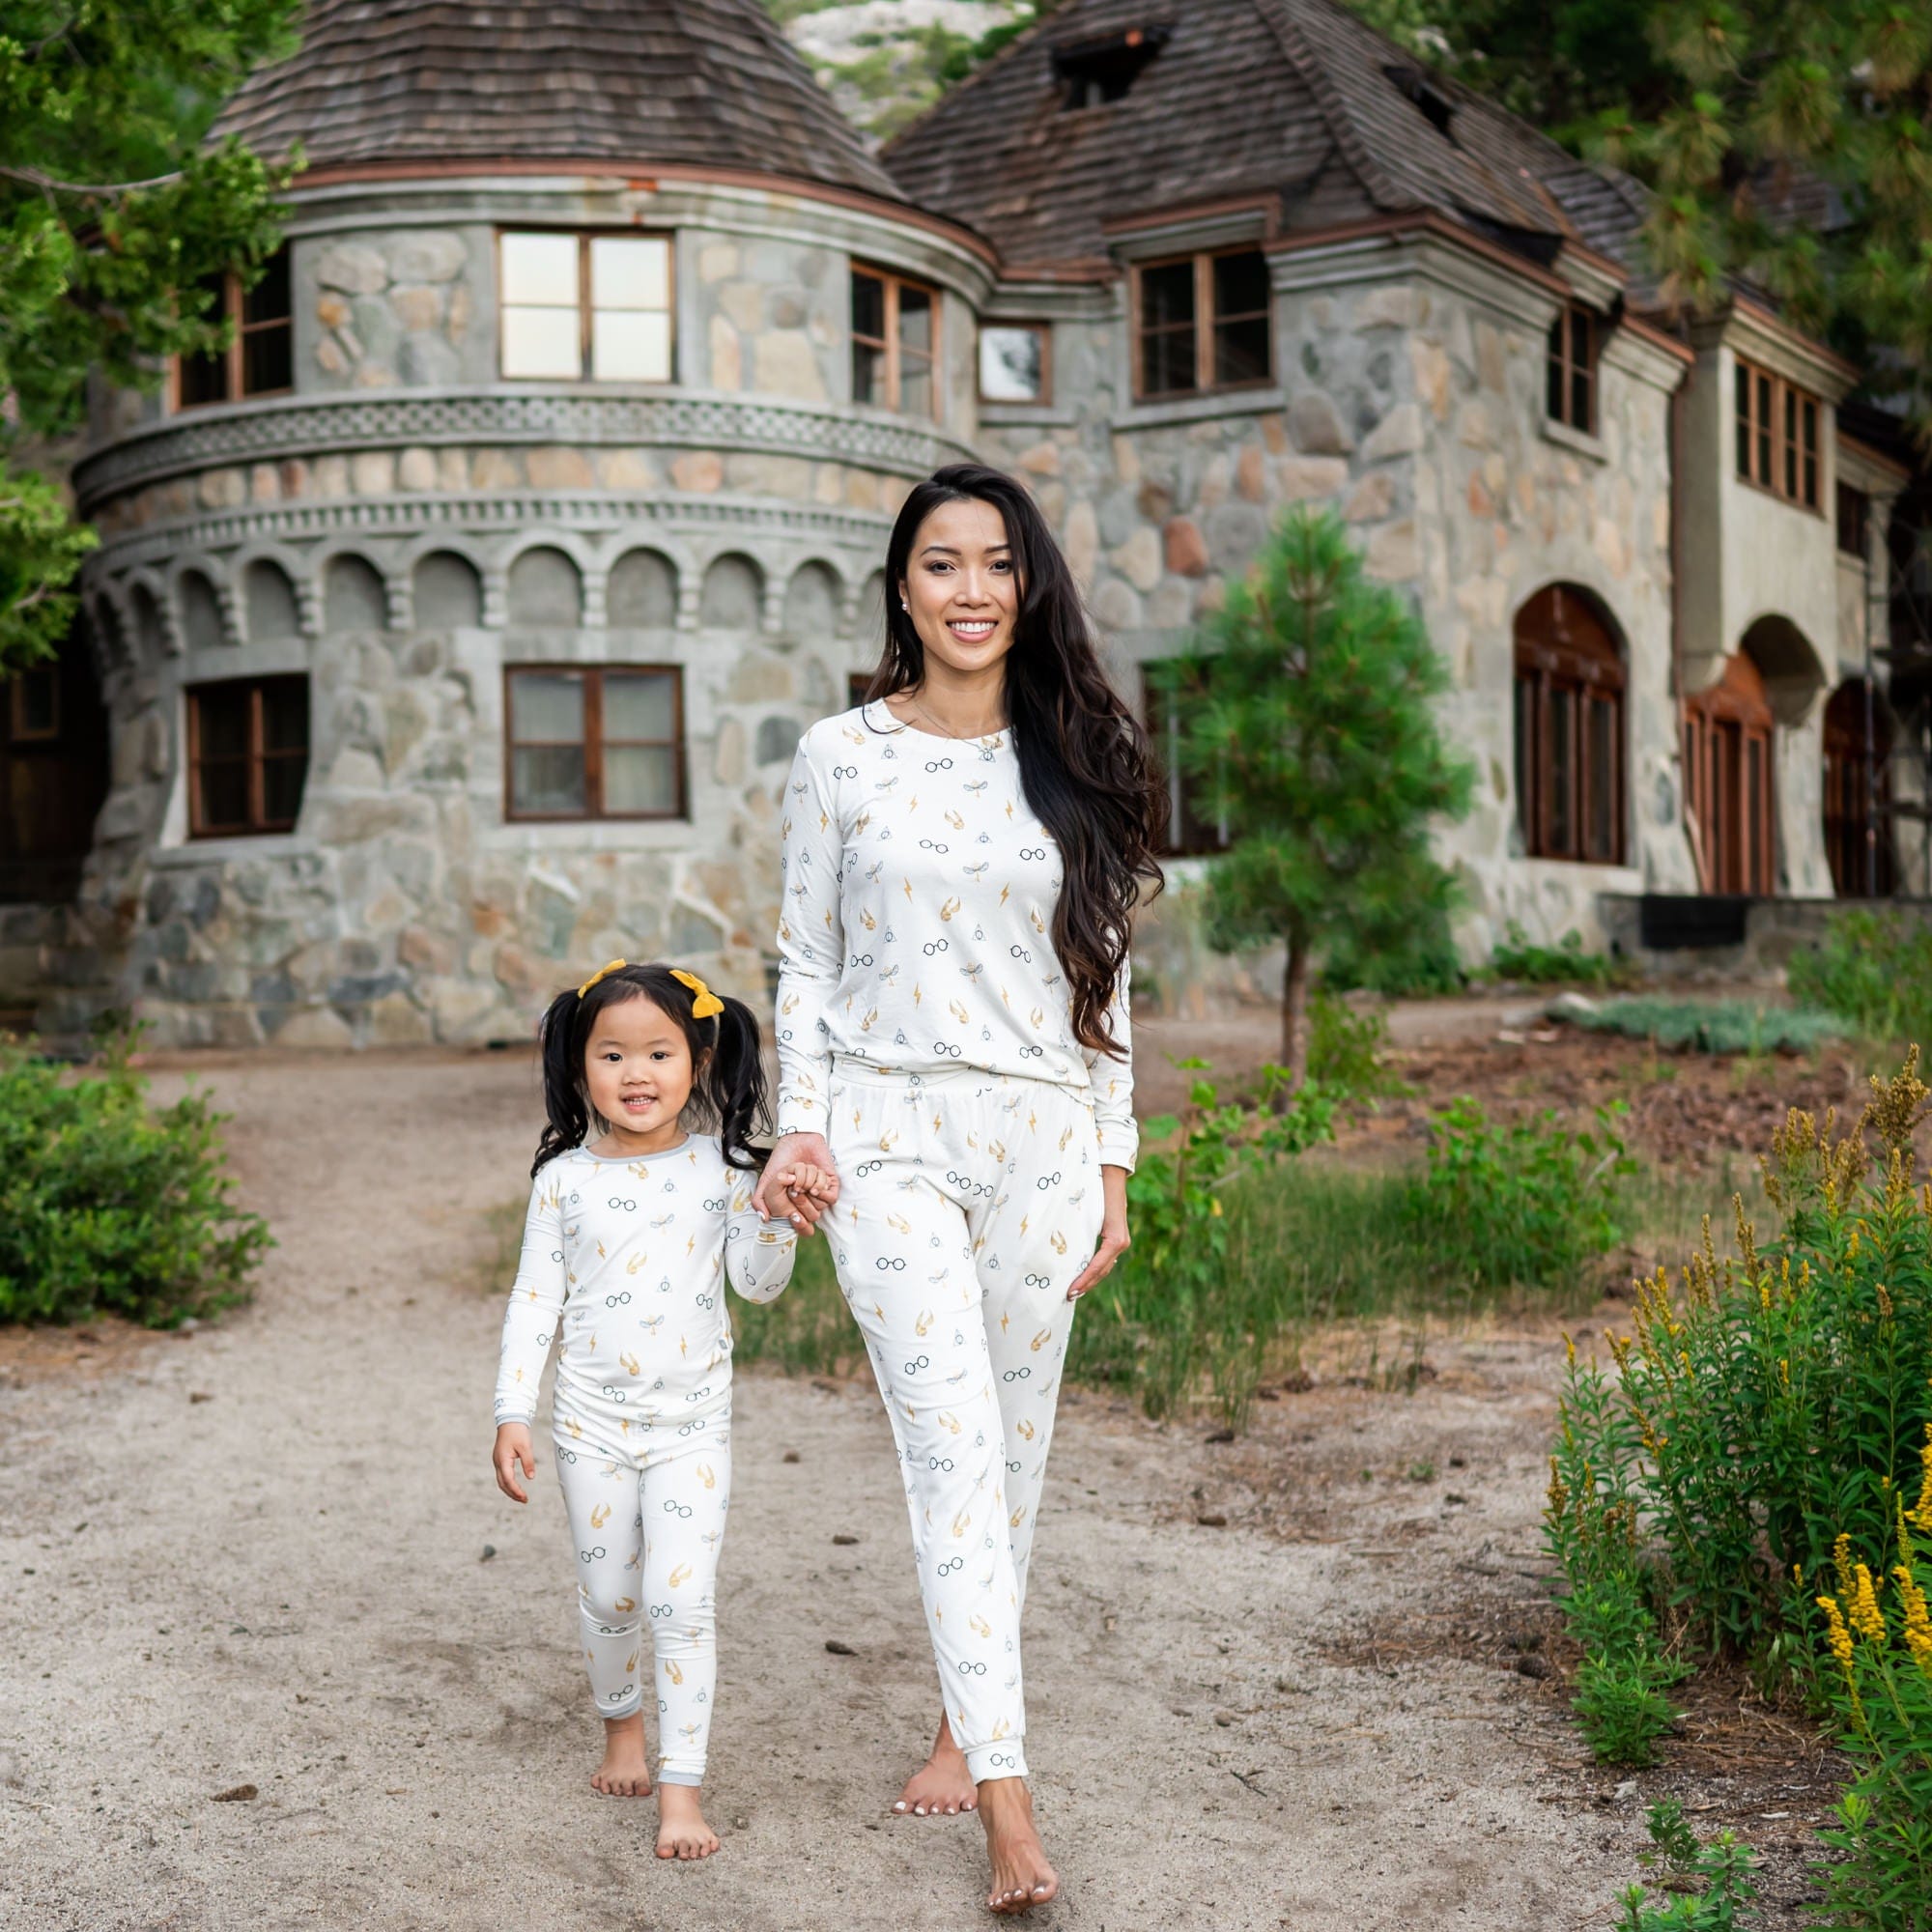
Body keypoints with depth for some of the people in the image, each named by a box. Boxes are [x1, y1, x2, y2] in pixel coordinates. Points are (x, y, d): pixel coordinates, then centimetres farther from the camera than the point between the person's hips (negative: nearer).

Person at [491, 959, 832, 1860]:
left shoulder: (719, 1168, -3)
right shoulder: (564, 1179, -3)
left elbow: (757, 1283, -4)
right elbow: (535, 1300, 0)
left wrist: (782, 1221, -22)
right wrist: (512, 1414, -3)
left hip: (693, 1423, -1)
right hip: (593, 1421, 1)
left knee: (683, 1600, -8)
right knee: (608, 1594, 14)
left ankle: (681, 1787, -1)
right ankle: (622, 1726, 40)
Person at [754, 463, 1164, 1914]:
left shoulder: (1073, 763, 7)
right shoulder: (840, 757, 3)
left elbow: (1103, 975, 10)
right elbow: (806, 962, 6)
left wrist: (1114, 1163, 7)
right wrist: (801, 1125, -5)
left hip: (1041, 1142, 2)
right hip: (891, 1140, -2)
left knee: (1013, 1450, 9)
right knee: (953, 1447, -11)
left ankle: (966, 1723, 26)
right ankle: (1010, 1795, -10)